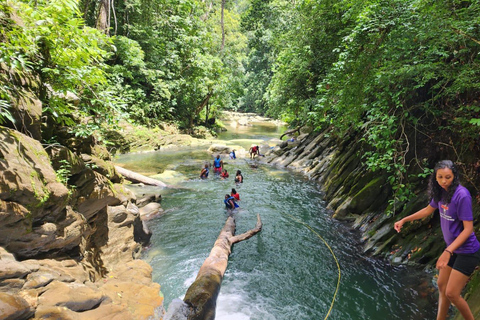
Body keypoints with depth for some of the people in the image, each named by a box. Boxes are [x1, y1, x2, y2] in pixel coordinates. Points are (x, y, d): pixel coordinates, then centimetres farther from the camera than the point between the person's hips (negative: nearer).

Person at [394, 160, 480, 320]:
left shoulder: (461, 195, -25)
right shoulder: (441, 192, -3)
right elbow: (429, 210, 15)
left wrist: (448, 251, -30)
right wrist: (404, 220, 16)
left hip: (467, 251, -7)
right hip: (452, 247, 7)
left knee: (452, 293, -3)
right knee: (442, 286, 15)